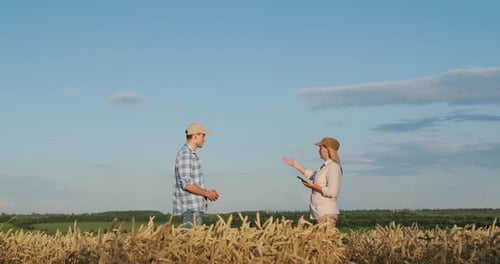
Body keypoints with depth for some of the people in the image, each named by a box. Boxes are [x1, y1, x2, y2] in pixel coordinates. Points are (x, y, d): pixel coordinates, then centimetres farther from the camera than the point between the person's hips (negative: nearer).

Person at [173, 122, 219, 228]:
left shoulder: (191, 154, 18)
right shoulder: (185, 154, -13)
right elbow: (186, 184, -19)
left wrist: (207, 191, 11)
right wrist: (206, 193, -11)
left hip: (195, 207, 10)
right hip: (191, 208, -10)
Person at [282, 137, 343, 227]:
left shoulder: (333, 167, -12)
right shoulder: (324, 166, 17)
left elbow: (332, 192, -21)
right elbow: (311, 175, 36)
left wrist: (313, 186, -12)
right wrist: (294, 164, 39)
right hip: (319, 214, 10)